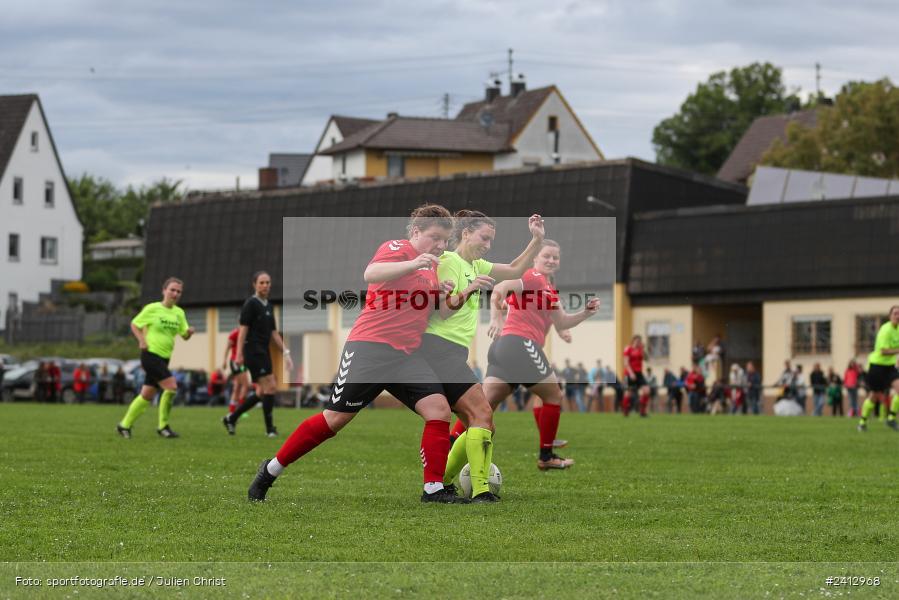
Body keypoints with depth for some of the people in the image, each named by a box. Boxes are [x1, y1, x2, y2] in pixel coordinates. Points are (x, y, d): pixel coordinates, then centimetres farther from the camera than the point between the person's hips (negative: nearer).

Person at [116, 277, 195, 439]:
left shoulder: (179, 313, 9)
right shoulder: (152, 308, -6)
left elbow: (184, 335, 9)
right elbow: (134, 324, 1)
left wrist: (189, 332, -13)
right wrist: (142, 341, -12)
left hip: (164, 358, 7)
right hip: (150, 354, -7)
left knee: (147, 395, 9)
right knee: (171, 386, -18)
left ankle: (125, 425, 20)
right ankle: (163, 426, -7)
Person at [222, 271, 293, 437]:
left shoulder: (269, 306, 17)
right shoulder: (251, 304, -7)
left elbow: (273, 333, 19)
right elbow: (243, 330, -12)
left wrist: (285, 353, 13)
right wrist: (239, 354, -17)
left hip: (264, 353, 9)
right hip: (253, 352, -9)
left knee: (263, 392, 8)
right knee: (270, 386, -11)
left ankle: (231, 418, 17)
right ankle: (270, 428, -5)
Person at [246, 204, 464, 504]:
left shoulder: (433, 266, 19)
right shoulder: (396, 248, -5)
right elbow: (371, 274, -25)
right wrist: (412, 264, -38)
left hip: (407, 355, 7)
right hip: (369, 346, -7)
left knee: (438, 409, -12)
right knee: (335, 418, -4)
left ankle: (434, 488, -5)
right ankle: (272, 469, 11)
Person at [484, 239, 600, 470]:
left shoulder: (548, 288, 27)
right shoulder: (534, 277, -3)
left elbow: (562, 323, 27)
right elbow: (500, 288, -19)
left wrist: (586, 313, 12)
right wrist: (496, 318, -32)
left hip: (503, 346, 9)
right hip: (520, 343, -9)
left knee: (486, 405, 1)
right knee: (553, 395, 7)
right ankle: (546, 457, 13)